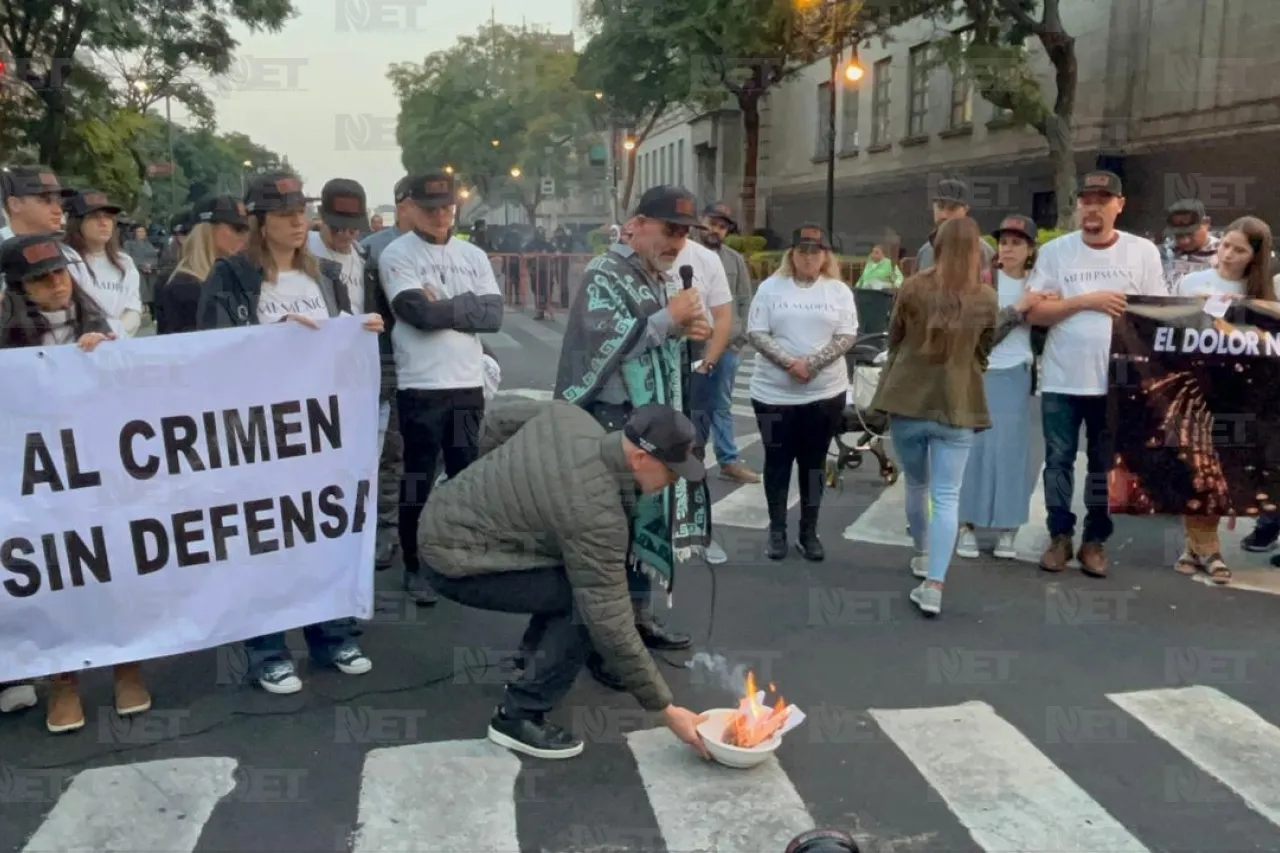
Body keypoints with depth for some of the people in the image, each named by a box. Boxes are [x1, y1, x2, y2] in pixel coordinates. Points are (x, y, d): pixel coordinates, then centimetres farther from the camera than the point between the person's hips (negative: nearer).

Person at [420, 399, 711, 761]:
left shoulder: (571, 416, -6)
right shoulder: (595, 513, -28)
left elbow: (498, 420, 11)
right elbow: (610, 625, -25)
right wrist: (667, 709, -18)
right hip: (453, 560, -9)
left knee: (575, 572, 18)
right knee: (585, 602, -15)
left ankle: (535, 659, 34)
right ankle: (518, 716, -5)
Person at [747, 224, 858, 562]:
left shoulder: (839, 291, 3)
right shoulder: (770, 287, 2)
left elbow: (846, 336, -4)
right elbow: (756, 333, -5)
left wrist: (812, 363, -18)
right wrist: (788, 362, -18)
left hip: (825, 392, 1)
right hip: (774, 392, 0)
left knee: (814, 462, 8)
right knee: (777, 461, 7)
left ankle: (809, 532, 18)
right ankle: (777, 531, 18)